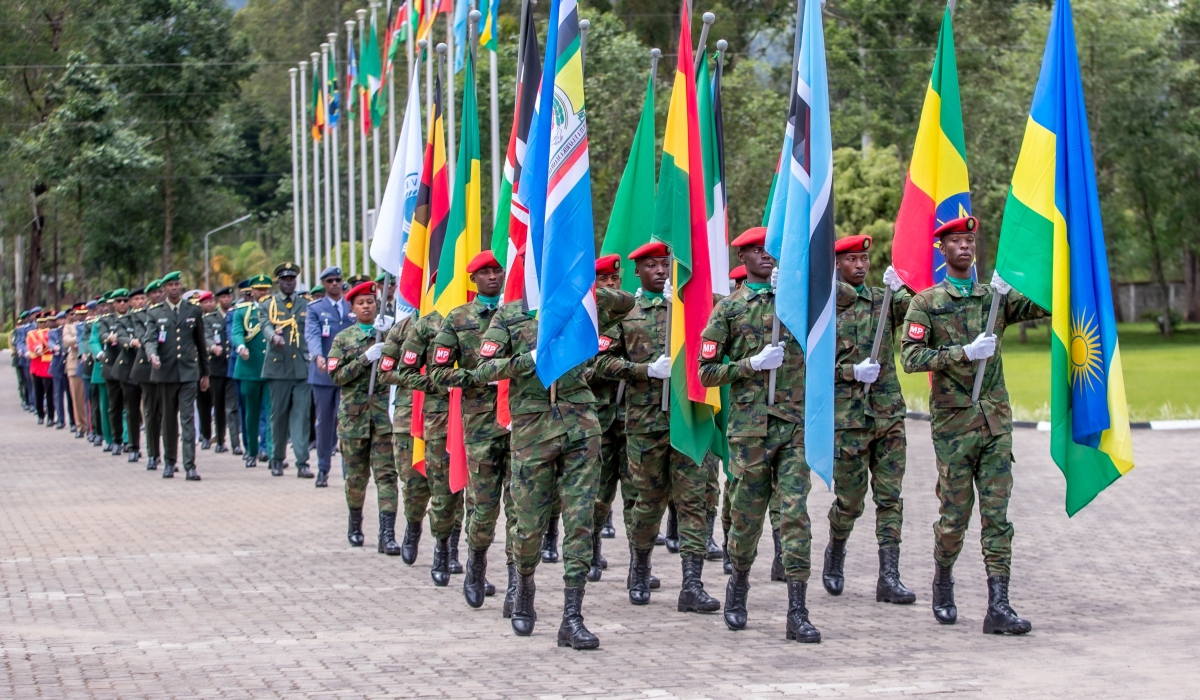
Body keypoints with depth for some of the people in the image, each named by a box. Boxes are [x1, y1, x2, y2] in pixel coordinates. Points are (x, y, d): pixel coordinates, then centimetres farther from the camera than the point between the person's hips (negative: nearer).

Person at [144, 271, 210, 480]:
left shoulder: (194, 311, 10)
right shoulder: (155, 314, 7)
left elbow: (201, 343, 13)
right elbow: (150, 340, -5)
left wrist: (205, 373, 13)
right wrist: (153, 355, -27)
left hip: (189, 373, -1)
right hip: (166, 373, 1)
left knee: (188, 419, -8)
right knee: (169, 419, 9)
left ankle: (190, 466, -13)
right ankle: (169, 462, 21)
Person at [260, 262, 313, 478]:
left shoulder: (306, 305, 13)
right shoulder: (267, 305, 7)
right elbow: (266, 325, -11)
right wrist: (274, 336, -33)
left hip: (302, 368, 1)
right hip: (278, 367, -1)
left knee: (301, 415, -6)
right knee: (278, 414, 5)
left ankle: (302, 462, -9)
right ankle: (277, 460, 17)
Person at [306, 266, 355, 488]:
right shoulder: (315, 308, 5)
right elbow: (312, 335, -10)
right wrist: (318, 357, -29)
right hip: (323, 373, -1)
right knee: (324, 422, 5)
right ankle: (323, 469, 13)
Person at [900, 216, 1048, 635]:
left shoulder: (996, 298, 11)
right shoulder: (926, 303, 1)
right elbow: (910, 357, -11)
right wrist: (965, 353, -19)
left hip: (996, 420, 3)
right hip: (953, 423, -3)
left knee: (996, 514, -2)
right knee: (954, 515, 3)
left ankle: (999, 607, -5)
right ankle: (943, 585, 28)